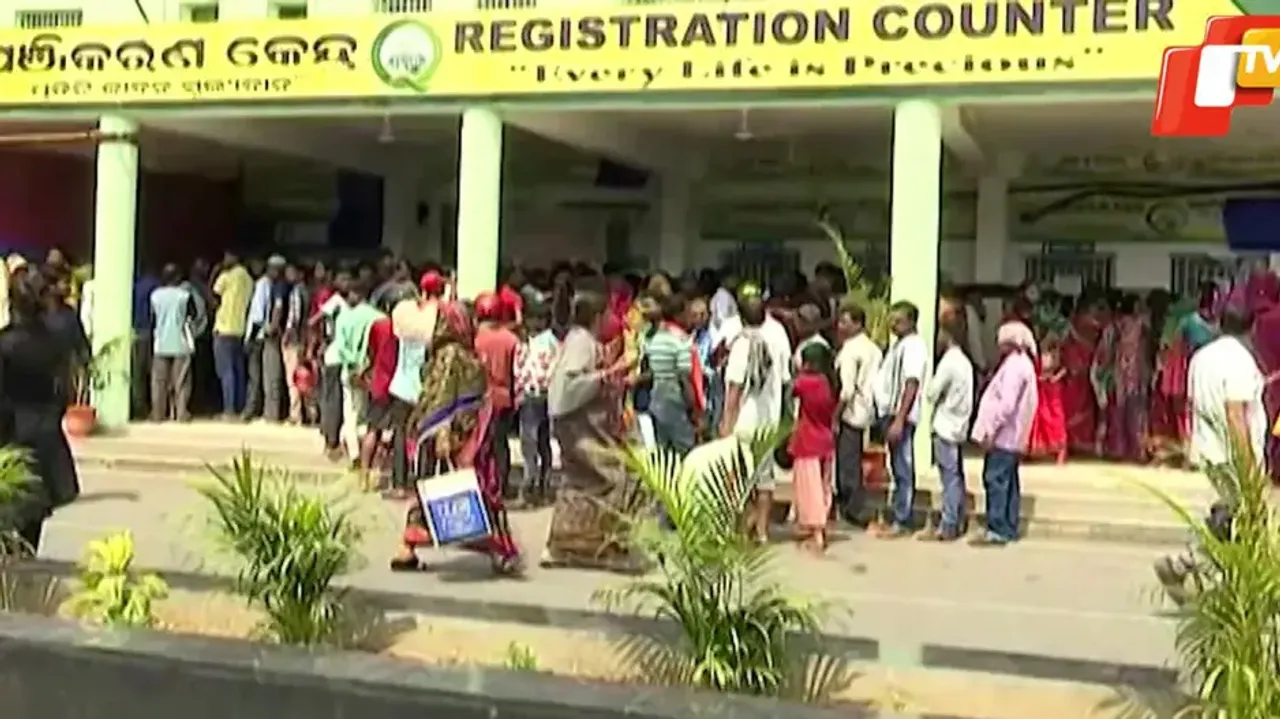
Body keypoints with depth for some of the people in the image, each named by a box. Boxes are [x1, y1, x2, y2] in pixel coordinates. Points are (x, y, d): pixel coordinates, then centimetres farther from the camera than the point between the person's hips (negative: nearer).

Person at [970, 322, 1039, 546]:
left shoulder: (1014, 365, -14)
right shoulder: (1021, 364, 18)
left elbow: (1007, 403, -22)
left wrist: (991, 431, -20)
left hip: (1002, 436, -10)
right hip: (1010, 437, 10)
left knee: (996, 480, -10)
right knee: (1008, 483, 11)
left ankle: (998, 531, -10)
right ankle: (1008, 530, 14)